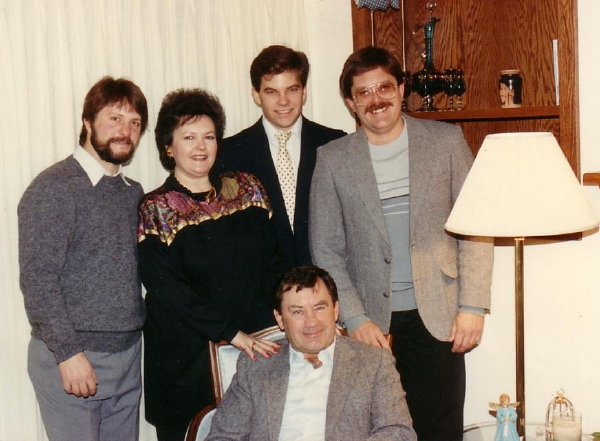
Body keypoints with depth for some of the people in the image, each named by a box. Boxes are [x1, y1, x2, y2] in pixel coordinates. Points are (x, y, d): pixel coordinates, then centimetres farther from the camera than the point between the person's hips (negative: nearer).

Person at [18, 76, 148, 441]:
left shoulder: (133, 193, 12)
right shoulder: (54, 188, -11)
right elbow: (37, 278, -15)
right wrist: (69, 353, -18)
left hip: (128, 356, 7)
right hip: (70, 357, -6)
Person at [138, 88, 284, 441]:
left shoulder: (248, 189, 6)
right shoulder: (156, 209, -5)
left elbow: (272, 263, 7)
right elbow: (168, 291, -12)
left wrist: (268, 326, -7)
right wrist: (231, 333, -16)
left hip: (255, 346, 3)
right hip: (186, 358, -3)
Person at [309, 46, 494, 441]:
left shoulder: (446, 141, 3)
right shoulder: (333, 159, 3)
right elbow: (326, 250, 4)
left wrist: (472, 306, -4)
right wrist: (355, 319, -5)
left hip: (436, 318, 0)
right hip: (372, 323, 0)